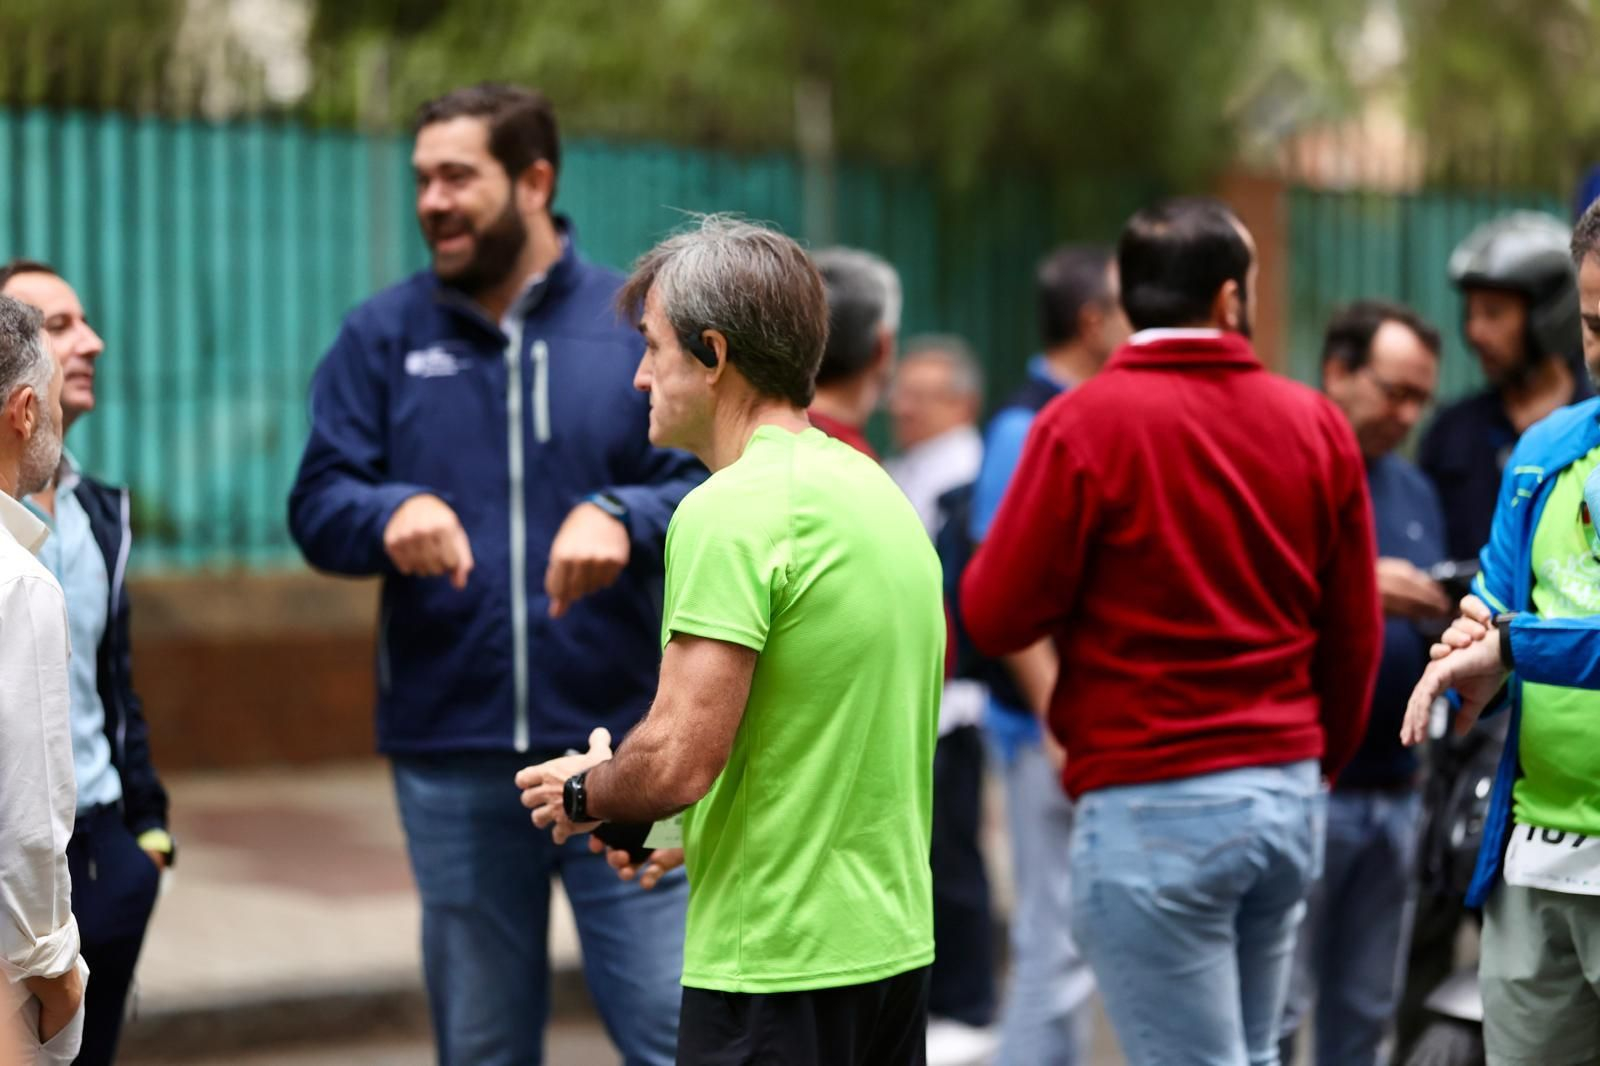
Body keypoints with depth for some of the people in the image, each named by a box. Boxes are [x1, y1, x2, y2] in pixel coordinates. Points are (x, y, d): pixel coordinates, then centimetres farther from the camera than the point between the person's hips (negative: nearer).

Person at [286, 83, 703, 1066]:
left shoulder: (642, 326, 2)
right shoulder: (383, 336, 6)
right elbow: (316, 506, 2)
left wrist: (621, 517, -25)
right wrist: (391, 512, -20)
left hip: (620, 751, -2)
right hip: (451, 762, 2)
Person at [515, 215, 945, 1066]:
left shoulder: (731, 510, -16)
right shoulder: (878, 488, 12)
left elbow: (677, 762, -21)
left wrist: (582, 791, 0)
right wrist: (691, 833, 20)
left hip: (773, 968, -9)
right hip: (895, 943, 9)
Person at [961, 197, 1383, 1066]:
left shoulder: (1086, 421, -9)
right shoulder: (1317, 423, 4)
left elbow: (995, 617, -9)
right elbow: (1354, 633, 8)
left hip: (1153, 809, -5)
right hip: (1289, 798, 5)